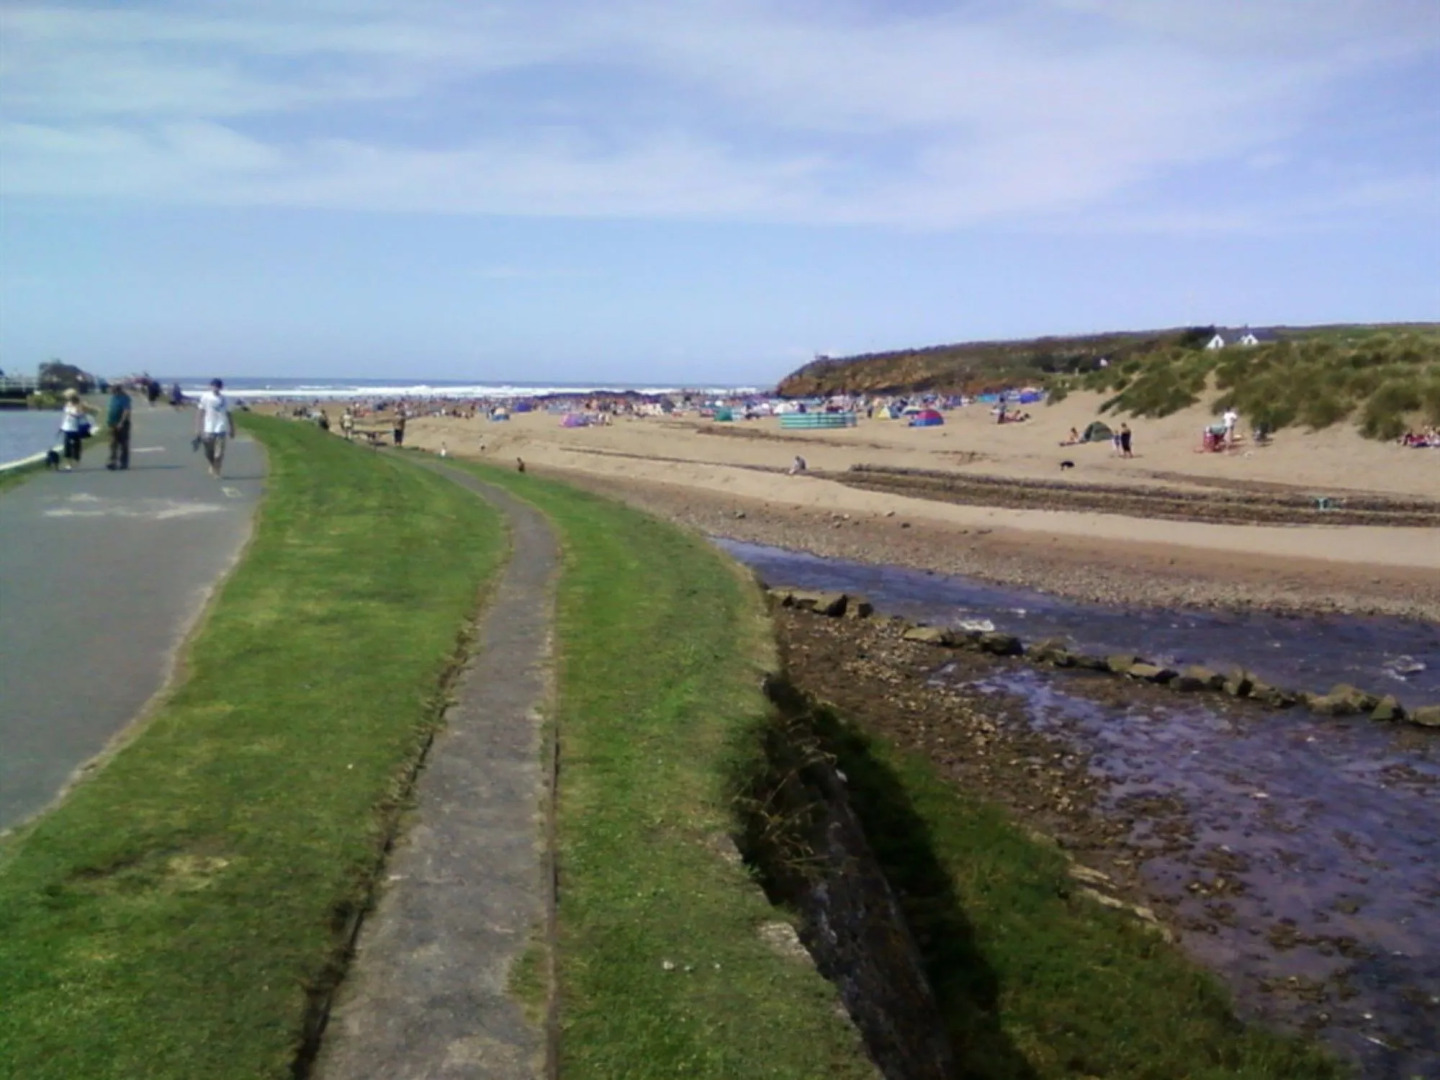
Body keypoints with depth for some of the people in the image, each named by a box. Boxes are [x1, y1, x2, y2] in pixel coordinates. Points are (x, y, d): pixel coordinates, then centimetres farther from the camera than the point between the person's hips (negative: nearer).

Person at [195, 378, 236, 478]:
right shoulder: (205, 397, 0)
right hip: (208, 429, -1)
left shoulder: (224, 399, 7)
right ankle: (212, 466, 35)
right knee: (209, 454, 7)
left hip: (221, 429, 1)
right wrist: (198, 429, -5)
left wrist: (232, 429, 14)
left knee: (219, 454, -7)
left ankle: (217, 472, 4)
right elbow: (200, 413, 0)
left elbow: (228, 414, 14)